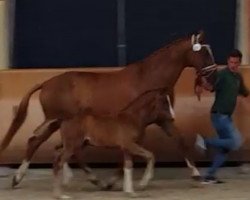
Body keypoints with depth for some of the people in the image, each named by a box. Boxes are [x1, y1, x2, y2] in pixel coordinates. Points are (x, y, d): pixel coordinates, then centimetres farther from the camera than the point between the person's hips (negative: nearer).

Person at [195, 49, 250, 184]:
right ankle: (205, 142, -8)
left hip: (226, 116, 9)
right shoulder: (222, 74, -13)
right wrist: (204, 84, -47)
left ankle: (209, 176, 14)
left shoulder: (238, 77, 12)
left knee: (225, 148, 10)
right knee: (236, 142, -17)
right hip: (219, 115, -9)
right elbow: (211, 88, -27)